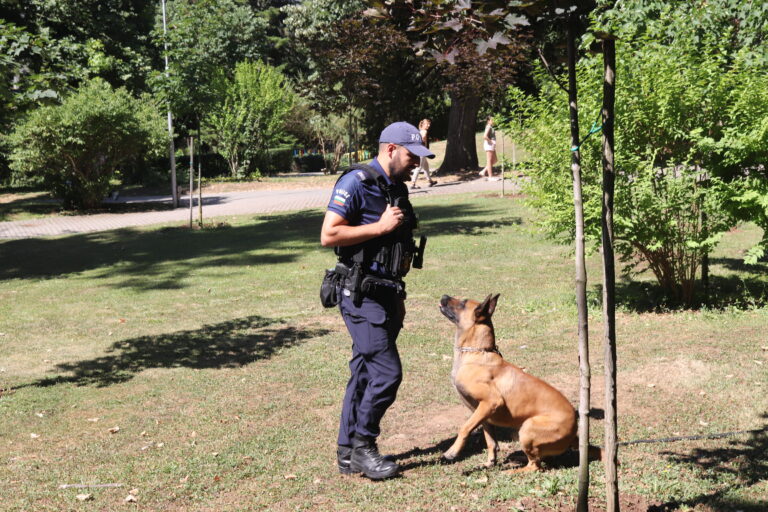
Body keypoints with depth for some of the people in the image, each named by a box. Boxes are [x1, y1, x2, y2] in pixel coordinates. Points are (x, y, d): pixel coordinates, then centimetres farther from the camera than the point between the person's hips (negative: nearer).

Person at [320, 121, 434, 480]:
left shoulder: (396, 188, 16)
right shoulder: (356, 183, -12)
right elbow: (328, 235, -20)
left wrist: (398, 298, 24)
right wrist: (381, 226, -18)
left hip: (386, 294, 9)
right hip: (361, 296, -9)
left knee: (365, 374, 12)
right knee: (387, 372, -11)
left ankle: (349, 453, 19)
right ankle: (362, 444, 6)